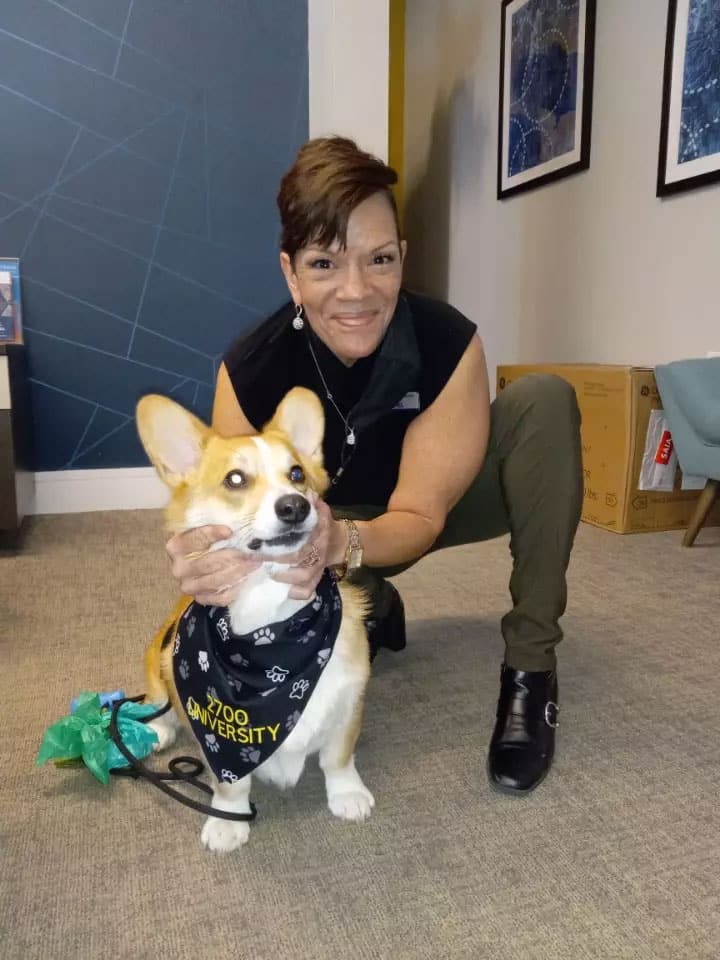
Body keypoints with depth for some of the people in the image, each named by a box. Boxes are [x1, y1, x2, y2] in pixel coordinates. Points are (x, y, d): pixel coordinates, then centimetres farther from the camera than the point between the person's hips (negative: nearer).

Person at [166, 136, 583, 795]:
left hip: (425, 512, -1)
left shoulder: (449, 343, -30)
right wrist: (211, 559, -55)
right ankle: (373, 609, 8)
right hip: (329, 521, 1)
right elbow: (236, 510, -29)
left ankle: (530, 664, -21)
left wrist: (339, 542, -53)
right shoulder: (252, 370, -27)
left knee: (544, 400, -27)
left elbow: (420, 518, -30)